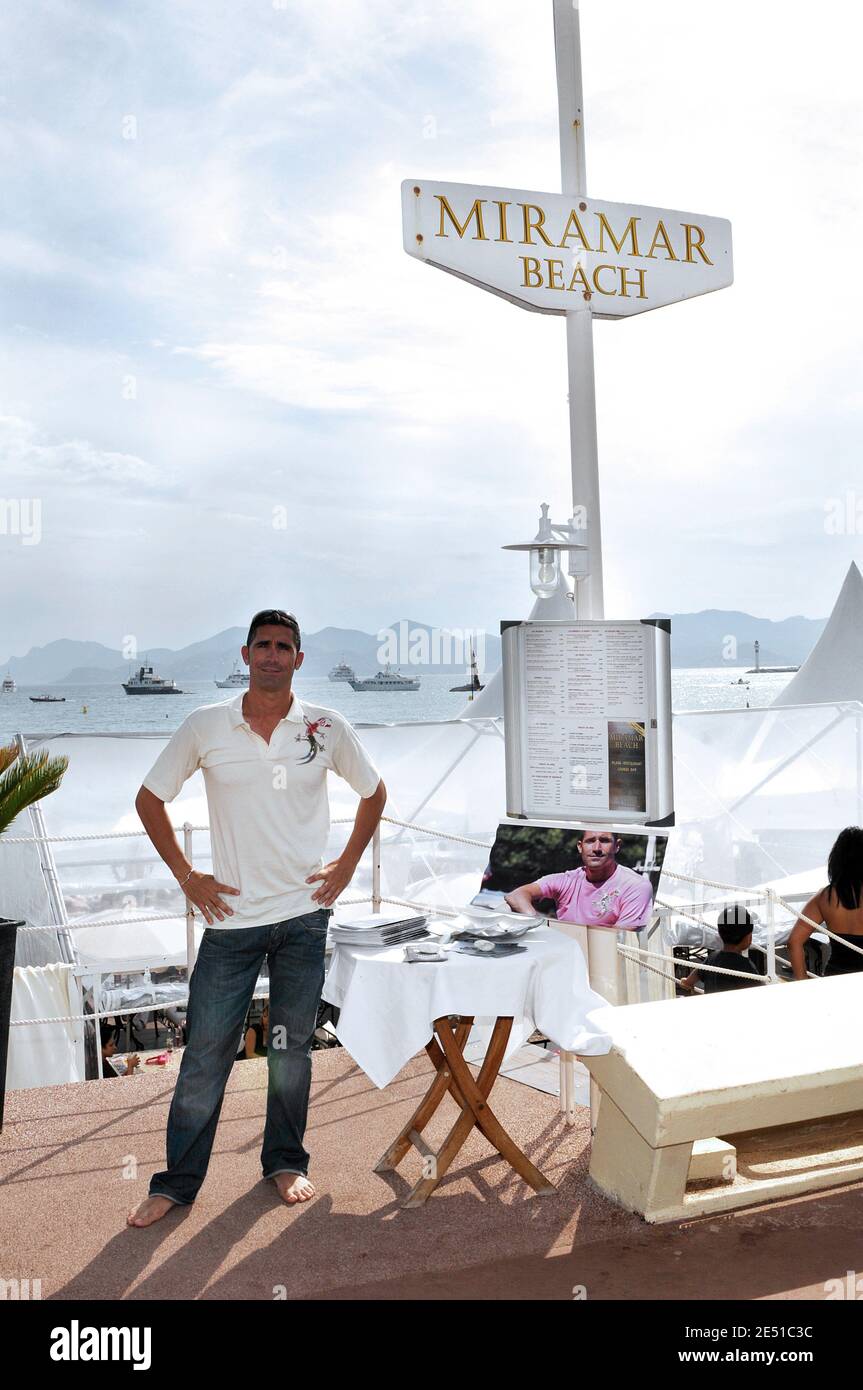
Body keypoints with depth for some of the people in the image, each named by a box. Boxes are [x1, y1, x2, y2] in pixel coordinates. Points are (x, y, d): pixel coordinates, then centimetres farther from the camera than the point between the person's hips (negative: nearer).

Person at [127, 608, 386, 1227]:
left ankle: (286, 1162, 31)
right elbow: (150, 799, 8)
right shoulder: (204, 727, -3)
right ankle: (177, 1181, 20)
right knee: (205, 1053, 4)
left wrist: (347, 865, 6)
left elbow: (374, 792, 14)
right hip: (230, 915, 0)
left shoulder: (327, 728, -1)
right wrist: (185, 875, 2)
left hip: (304, 916, 1)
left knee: (292, 1048, 12)